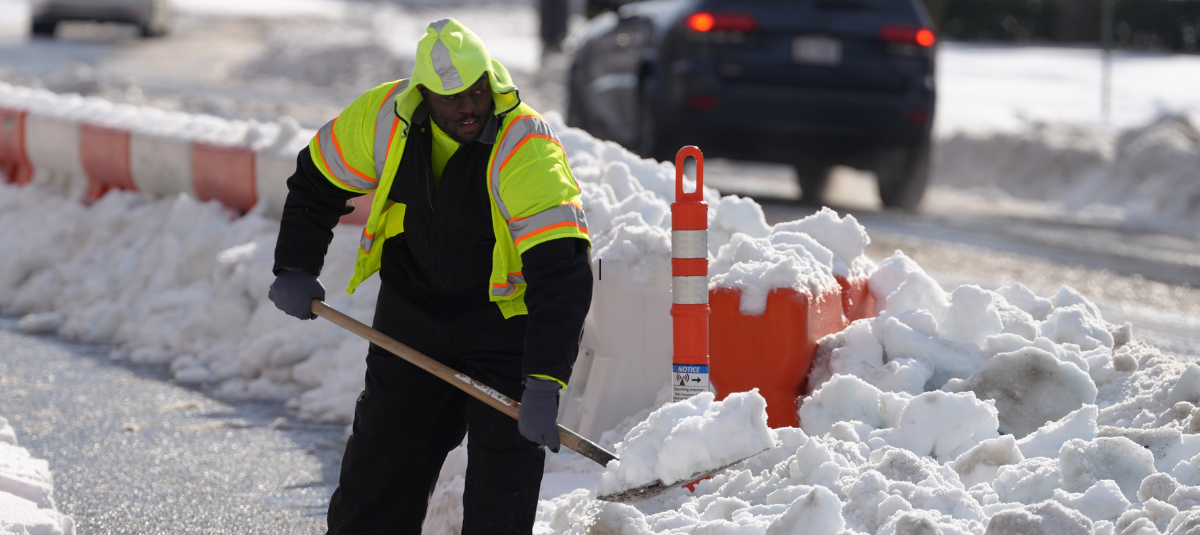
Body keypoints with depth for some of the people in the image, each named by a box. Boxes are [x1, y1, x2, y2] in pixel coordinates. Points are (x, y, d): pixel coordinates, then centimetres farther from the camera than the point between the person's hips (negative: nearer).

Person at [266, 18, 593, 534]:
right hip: (411, 313, 4)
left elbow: (560, 276, -36)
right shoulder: (384, 117, -15)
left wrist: (543, 385, -42)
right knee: (379, 468, 8)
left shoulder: (528, 148, -30)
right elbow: (318, 178, 5)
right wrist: (296, 269, 0)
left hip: (505, 314, -4)